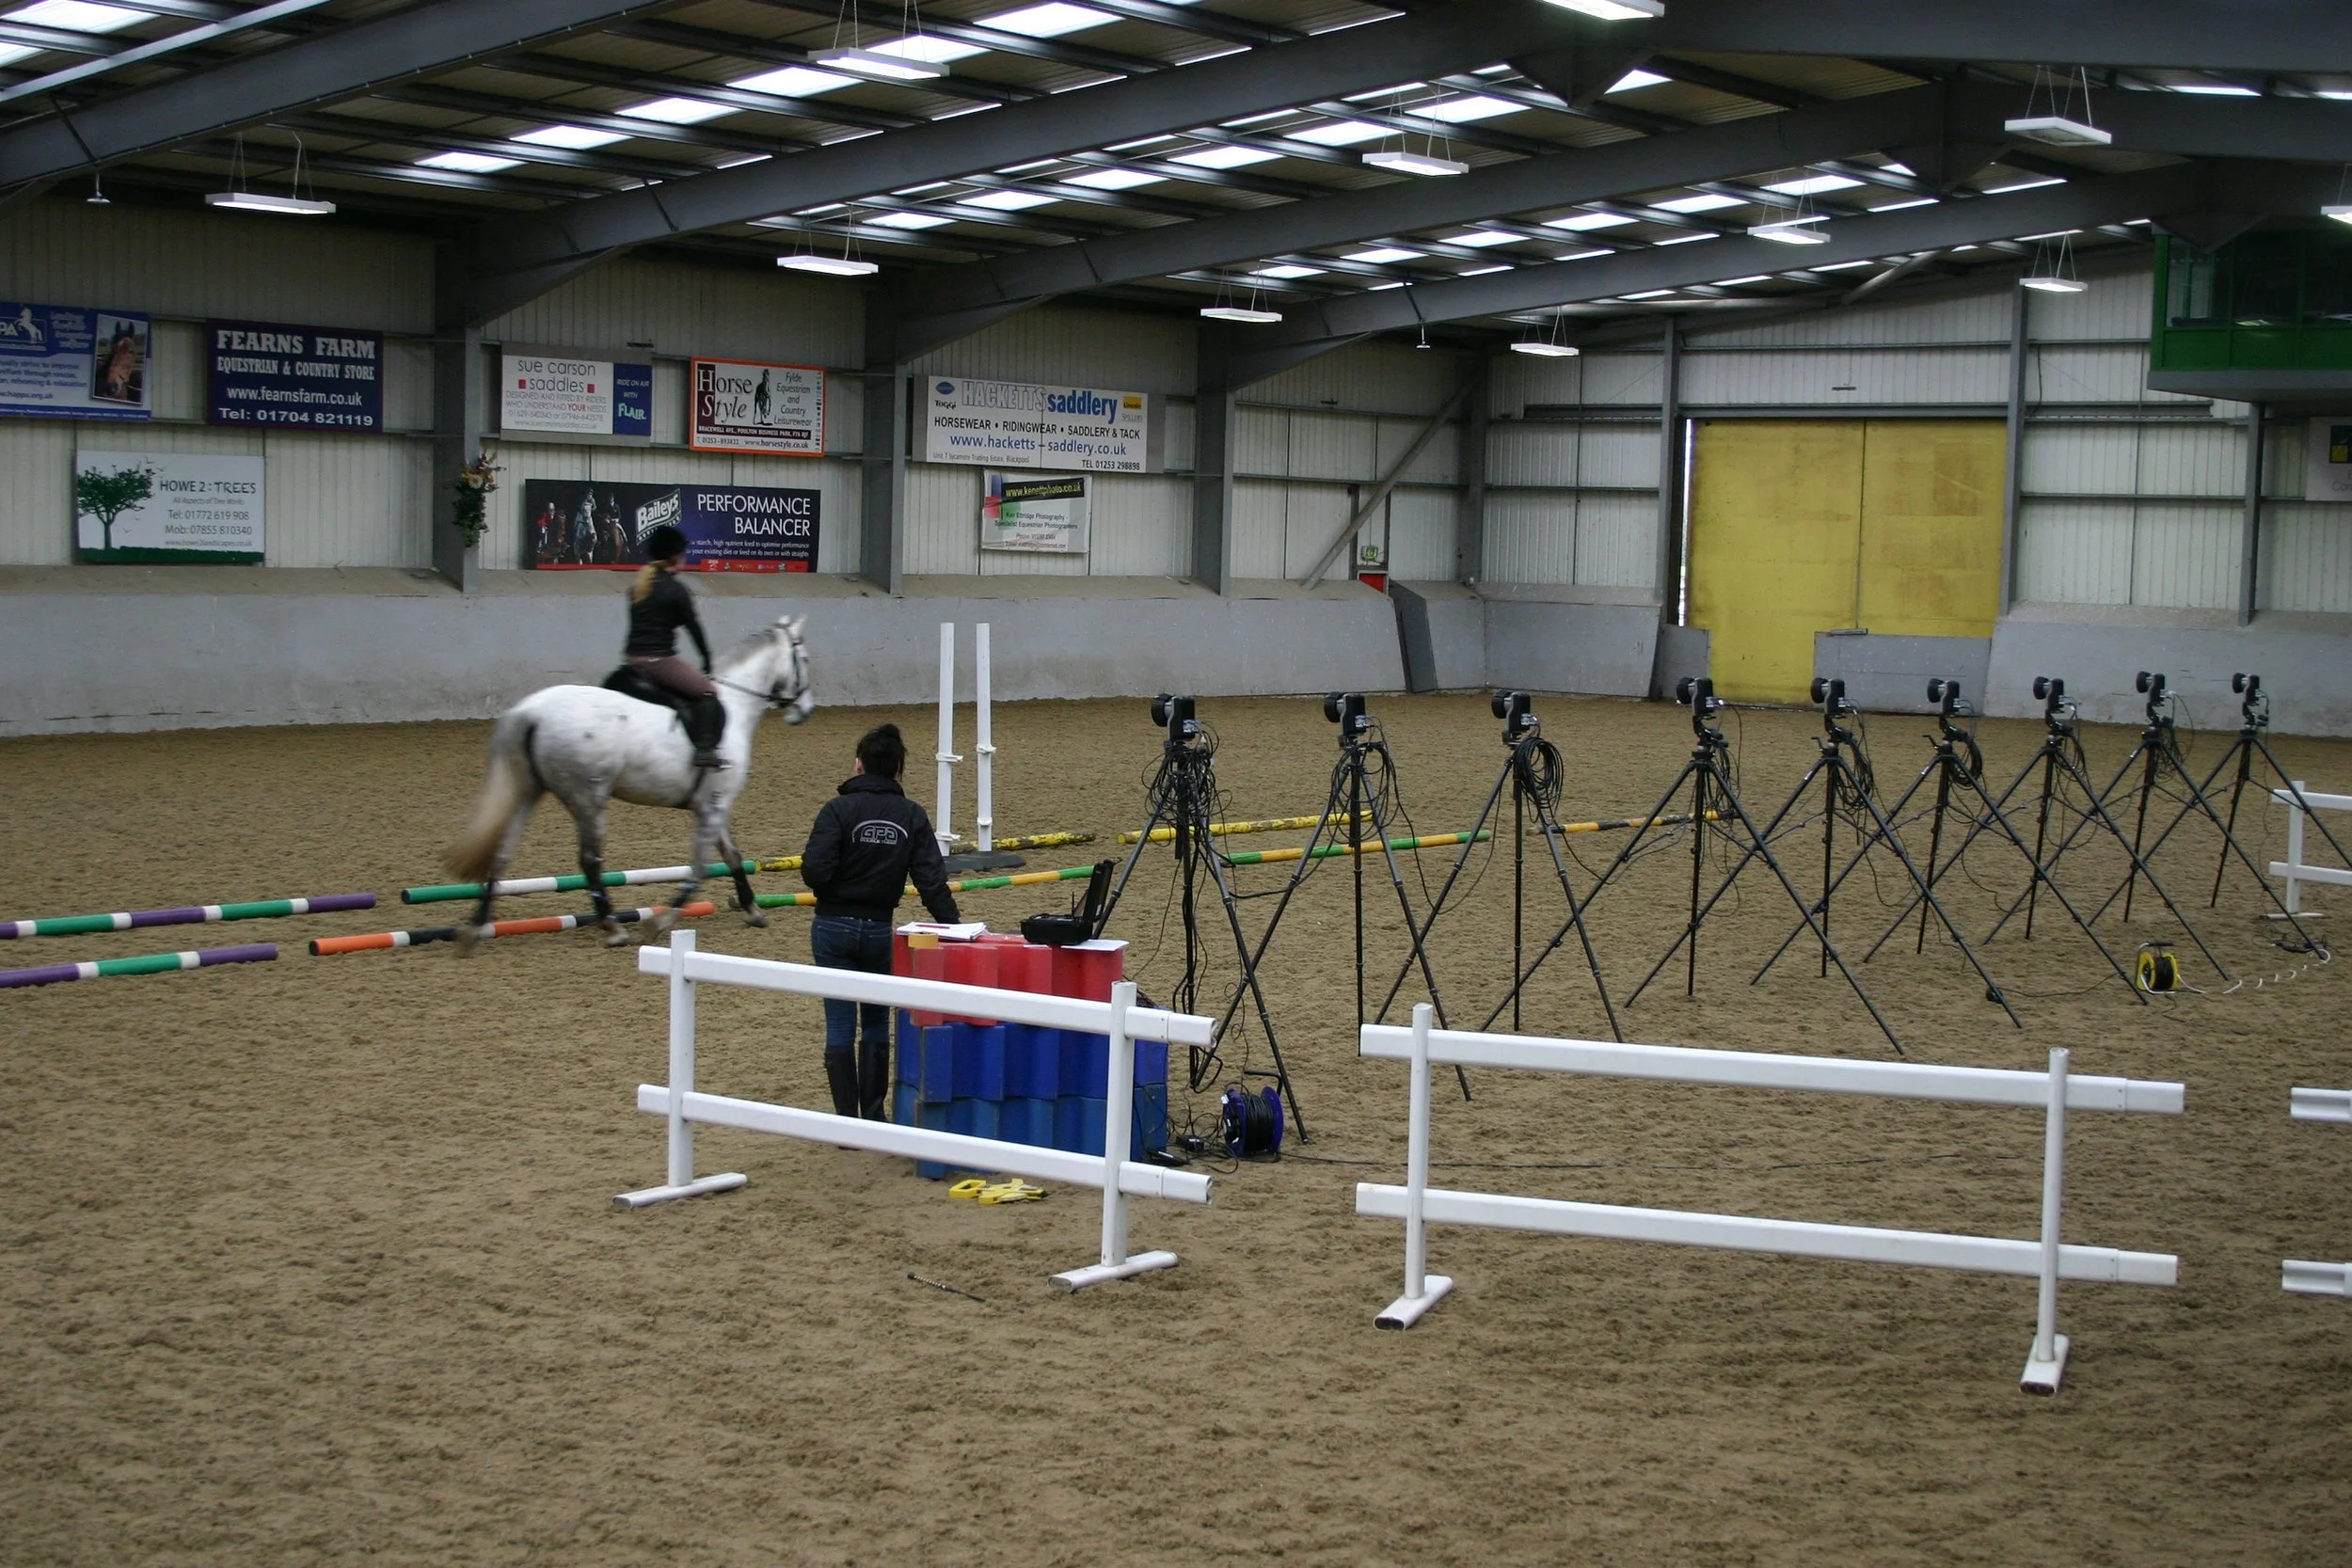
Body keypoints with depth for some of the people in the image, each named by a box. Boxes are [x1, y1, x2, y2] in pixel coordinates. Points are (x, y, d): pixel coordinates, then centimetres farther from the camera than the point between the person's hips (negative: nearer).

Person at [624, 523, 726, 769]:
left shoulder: (637, 587, 14)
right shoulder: (675, 589, -8)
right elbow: (693, 627, -2)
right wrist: (707, 662, 9)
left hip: (632, 659, 8)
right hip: (659, 660, -8)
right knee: (708, 691, -5)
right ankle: (704, 749, -20)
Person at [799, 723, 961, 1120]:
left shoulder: (839, 809, -11)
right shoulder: (912, 816, -1)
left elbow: (814, 871, -19)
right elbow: (931, 879, -6)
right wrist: (952, 923, 0)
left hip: (833, 927, -3)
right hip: (879, 931, 3)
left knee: (840, 1024, 4)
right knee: (875, 1023, 17)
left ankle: (847, 1118, 6)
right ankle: (874, 1116, 20)